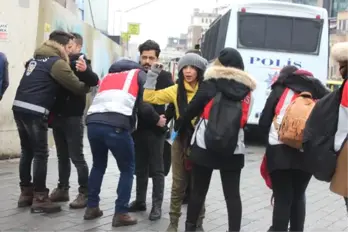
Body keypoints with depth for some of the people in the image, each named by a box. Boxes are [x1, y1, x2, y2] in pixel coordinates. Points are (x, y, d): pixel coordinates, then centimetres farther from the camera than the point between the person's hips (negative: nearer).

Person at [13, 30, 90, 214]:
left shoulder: (37, 57, 19)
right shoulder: (57, 62, -7)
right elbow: (77, 87, -8)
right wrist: (88, 86, 13)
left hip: (19, 107, 8)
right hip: (34, 112, -8)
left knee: (27, 152, 15)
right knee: (41, 154, -3)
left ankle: (26, 193, 21)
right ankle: (40, 199, -1)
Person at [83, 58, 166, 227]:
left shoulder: (108, 75, 35)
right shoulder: (139, 74, 20)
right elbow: (143, 104, 9)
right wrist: (157, 120, 22)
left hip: (93, 122, 5)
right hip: (116, 125, -5)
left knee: (98, 165, 26)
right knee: (127, 169, 12)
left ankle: (92, 207, 27)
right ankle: (120, 214, 8)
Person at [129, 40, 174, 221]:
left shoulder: (164, 76, -3)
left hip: (155, 130, -4)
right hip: (138, 129, 4)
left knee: (156, 170, 3)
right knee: (140, 168, 13)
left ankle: (157, 205, 7)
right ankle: (140, 201, 23)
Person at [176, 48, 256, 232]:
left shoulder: (211, 84, -2)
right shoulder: (246, 88, 8)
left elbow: (193, 108, 0)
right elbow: (244, 118, 13)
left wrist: (180, 126, 14)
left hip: (205, 145, -2)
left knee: (198, 190, 8)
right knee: (232, 194, 5)